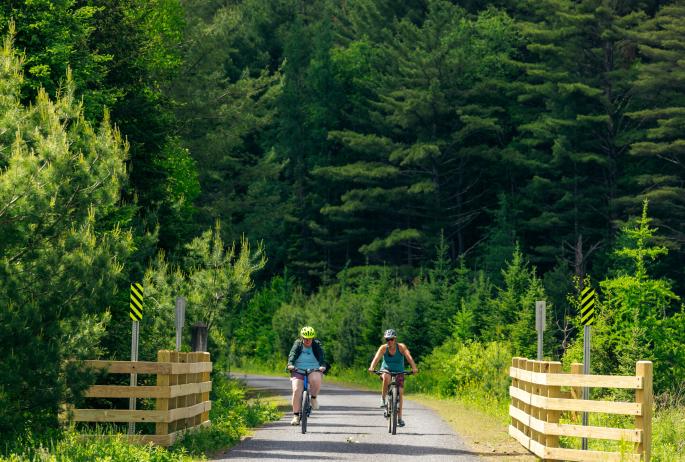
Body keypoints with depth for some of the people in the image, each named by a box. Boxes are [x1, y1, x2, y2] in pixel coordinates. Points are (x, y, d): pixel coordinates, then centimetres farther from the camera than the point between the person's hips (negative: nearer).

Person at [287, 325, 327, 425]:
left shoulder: (317, 345, 3)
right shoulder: (297, 344, 3)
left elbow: (321, 357, -13)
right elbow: (292, 355, -13)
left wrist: (322, 366, -34)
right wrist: (290, 364, -34)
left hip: (314, 371, -1)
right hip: (298, 371, 1)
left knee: (316, 380, -36)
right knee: (297, 390, -20)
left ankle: (314, 397, -7)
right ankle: (296, 415, -12)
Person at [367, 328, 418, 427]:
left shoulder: (401, 347, -16)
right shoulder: (383, 348, -14)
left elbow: (409, 357, -30)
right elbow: (376, 357, -29)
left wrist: (414, 368, -47)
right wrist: (371, 367, -48)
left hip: (399, 372, 1)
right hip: (386, 370, -1)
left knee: (400, 391, -13)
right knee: (386, 377, -37)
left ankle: (399, 417, -4)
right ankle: (383, 399, -19)